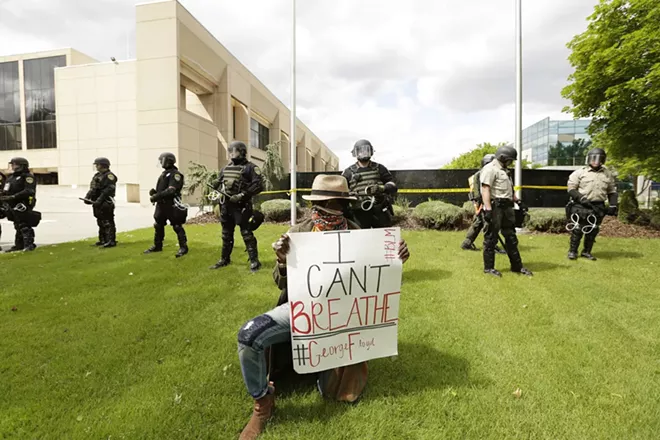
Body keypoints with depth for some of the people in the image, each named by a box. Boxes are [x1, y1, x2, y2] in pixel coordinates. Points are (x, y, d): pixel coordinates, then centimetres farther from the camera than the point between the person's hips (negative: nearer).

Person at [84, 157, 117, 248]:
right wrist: (87, 197, 5)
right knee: (101, 222, 15)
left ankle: (111, 241, -7)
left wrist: (99, 200, -24)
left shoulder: (109, 176, -11)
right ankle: (103, 240, 24)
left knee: (108, 222, -9)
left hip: (106, 203, -10)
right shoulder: (97, 176, 18)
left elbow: (108, 190, -21)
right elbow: (92, 189, 20)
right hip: (97, 203, 10)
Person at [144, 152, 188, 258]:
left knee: (177, 226, -5)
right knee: (158, 225, 15)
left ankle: (183, 247, 1)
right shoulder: (164, 173, 18)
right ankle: (157, 246, 27)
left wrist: (156, 196, -21)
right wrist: (154, 192, 4)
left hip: (172, 205, -10)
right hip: (161, 204, 10)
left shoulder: (175, 174, -12)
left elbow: (171, 191, -22)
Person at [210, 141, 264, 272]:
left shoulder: (250, 167, -6)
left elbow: (259, 185, -15)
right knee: (226, 234, 15)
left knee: (246, 234, -7)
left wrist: (242, 195, -20)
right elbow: (218, 183, 26)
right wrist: (218, 192, 4)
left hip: (242, 206, -7)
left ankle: (254, 261, 2)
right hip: (226, 205, 7)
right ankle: (224, 259, 28)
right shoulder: (226, 168, 16)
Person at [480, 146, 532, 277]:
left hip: (507, 207, 10)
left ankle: (517, 266, 23)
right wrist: (488, 209, -27)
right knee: (491, 238, -1)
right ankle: (488, 267, 8)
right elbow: (485, 189, -20)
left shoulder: (503, 169, 22)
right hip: (495, 207, -10)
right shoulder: (490, 169, -10)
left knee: (511, 238, 14)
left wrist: (518, 201, 19)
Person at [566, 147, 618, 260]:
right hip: (581, 206, -4)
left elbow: (612, 191, 18)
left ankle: (586, 252, 19)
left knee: (593, 231, 8)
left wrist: (613, 205, 7)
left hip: (598, 207, 4)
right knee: (577, 230, -3)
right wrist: (581, 198, -17)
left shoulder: (608, 174, 13)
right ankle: (572, 251, 8)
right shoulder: (579, 173, -1)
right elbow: (571, 189, -4)